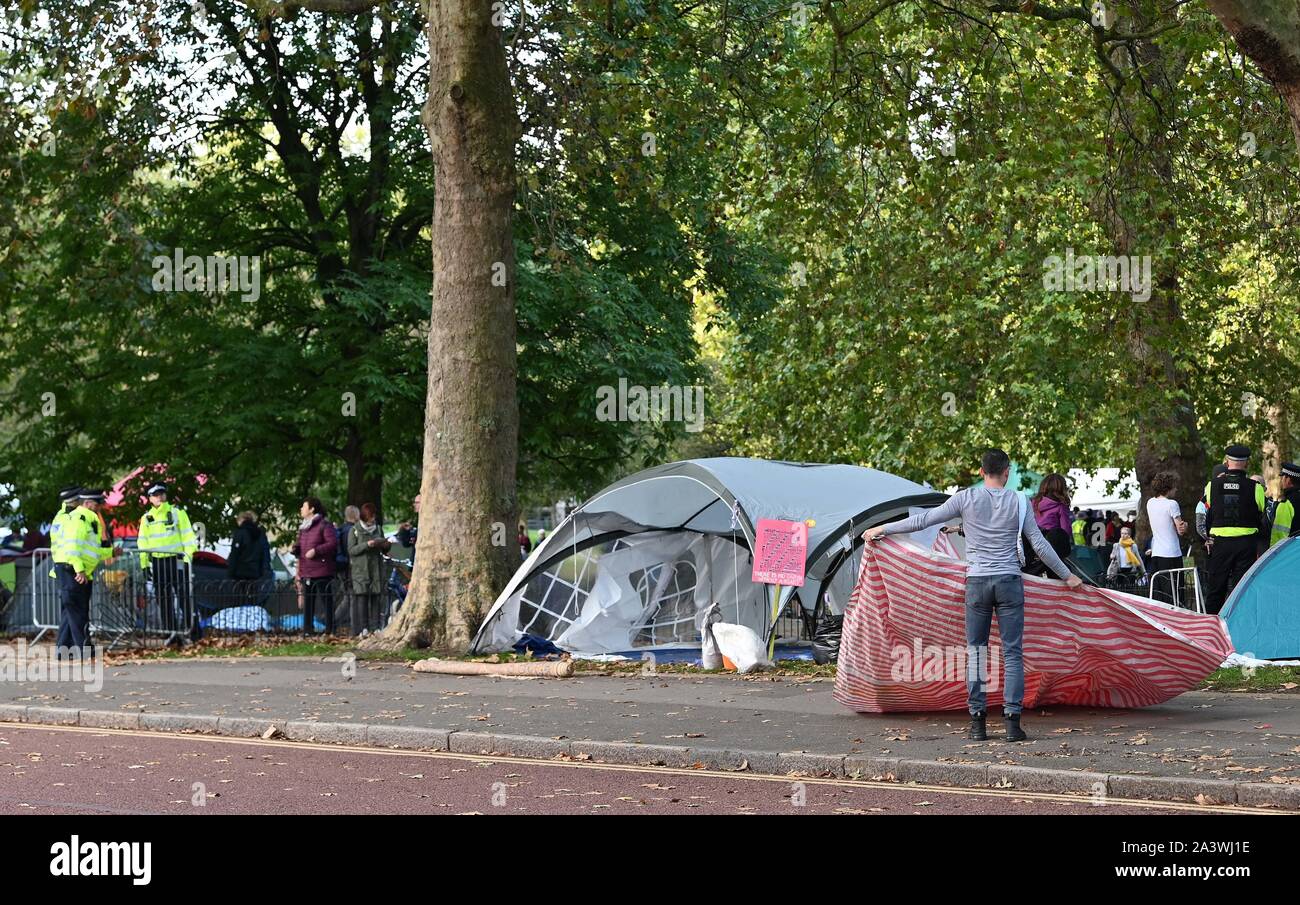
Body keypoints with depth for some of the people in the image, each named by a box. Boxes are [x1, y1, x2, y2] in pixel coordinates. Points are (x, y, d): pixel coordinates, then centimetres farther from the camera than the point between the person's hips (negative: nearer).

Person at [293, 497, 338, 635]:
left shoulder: (324, 525, -7)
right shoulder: (303, 527, 18)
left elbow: (333, 543, -15)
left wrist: (315, 550, -20)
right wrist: (295, 548, 6)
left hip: (321, 572, -8)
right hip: (306, 571, 8)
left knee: (326, 600, -5)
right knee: (307, 601, 9)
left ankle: (330, 629, -2)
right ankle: (308, 629, 13)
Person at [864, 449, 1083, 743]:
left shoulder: (966, 498, 0)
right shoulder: (1018, 502, 1)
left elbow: (923, 520, 2)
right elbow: (1040, 544, 5)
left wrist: (883, 529, 13)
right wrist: (1067, 575, 16)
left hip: (977, 583, 0)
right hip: (1009, 581, 0)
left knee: (975, 652, 7)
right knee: (1013, 653, 1)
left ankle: (978, 720, 4)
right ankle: (1012, 720, -6)